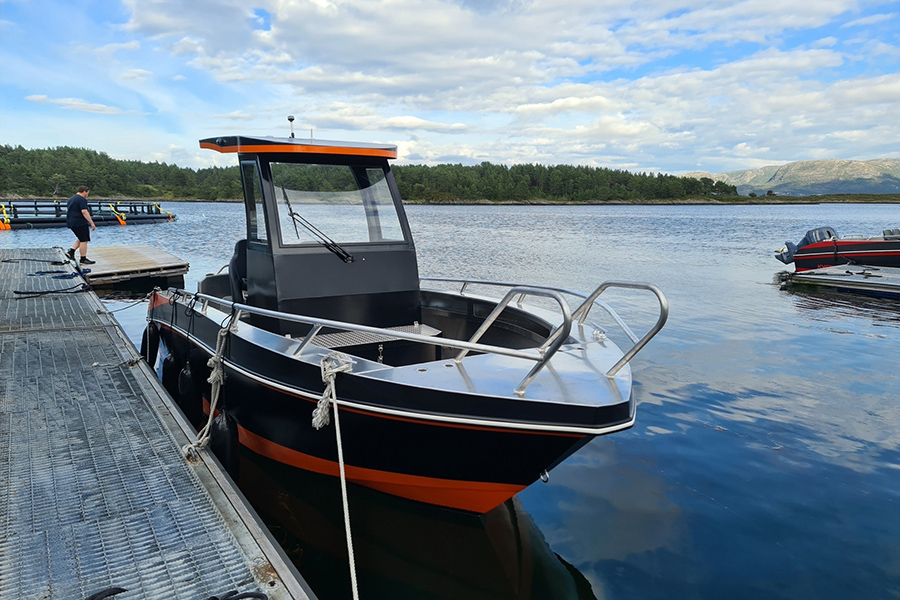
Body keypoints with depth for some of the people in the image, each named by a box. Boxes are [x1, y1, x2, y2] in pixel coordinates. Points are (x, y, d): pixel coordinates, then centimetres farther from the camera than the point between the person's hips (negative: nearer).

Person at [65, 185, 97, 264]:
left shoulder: (71, 199, 18)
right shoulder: (82, 199, -13)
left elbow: (67, 210, 25)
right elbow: (84, 212, -22)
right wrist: (92, 223, -23)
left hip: (71, 222, 10)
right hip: (80, 223, -10)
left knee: (81, 239, 19)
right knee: (84, 240, -3)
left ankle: (71, 251, 7)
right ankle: (83, 259, -1)